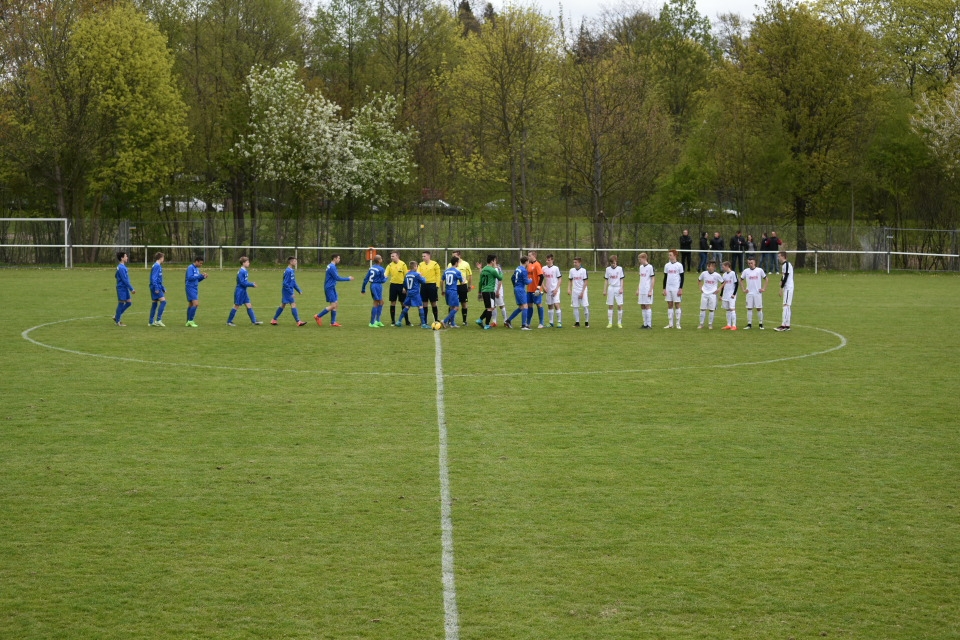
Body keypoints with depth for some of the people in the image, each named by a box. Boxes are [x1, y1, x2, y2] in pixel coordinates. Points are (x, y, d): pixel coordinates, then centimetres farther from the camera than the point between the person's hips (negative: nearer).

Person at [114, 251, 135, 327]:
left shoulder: (122, 267, 13)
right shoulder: (121, 268, -18)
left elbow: (116, 275, 23)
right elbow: (125, 280, -21)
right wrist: (131, 289, -18)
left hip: (125, 288, 10)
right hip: (122, 288, -10)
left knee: (129, 303, 11)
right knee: (121, 303, -2)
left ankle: (116, 316, 19)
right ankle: (117, 321, 7)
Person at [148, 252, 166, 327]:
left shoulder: (158, 266, 17)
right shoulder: (157, 266, -12)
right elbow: (154, 278, -20)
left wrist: (163, 288, 27)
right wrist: (156, 288, -23)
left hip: (157, 287, 10)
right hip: (156, 287, -10)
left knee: (154, 303, 11)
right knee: (163, 301, -15)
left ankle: (151, 322, 15)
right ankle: (158, 320, -18)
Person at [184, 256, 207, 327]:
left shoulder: (197, 269, 15)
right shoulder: (190, 268, -11)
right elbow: (190, 277, -21)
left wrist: (203, 277, 3)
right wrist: (200, 275, -20)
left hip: (195, 289, 9)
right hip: (190, 288, -9)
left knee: (191, 305, 11)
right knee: (196, 304, -17)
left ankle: (188, 322, 16)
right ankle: (190, 320, -11)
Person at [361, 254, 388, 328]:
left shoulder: (371, 268, 8)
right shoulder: (381, 269, -13)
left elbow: (366, 279, 8)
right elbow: (383, 280, -9)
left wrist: (363, 289, 14)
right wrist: (386, 277, 14)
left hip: (372, 285, 8)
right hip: (377, 286, -8)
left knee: (381, 302, 19)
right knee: (376, 304, -2)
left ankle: (377, 321, 21)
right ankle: (372, 323, 0)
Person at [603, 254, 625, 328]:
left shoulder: (620, 268, 0)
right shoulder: (608, 269, 4)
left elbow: (621, 280, 2)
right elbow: (606, 280, 8)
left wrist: (621, 288, -8)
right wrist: (605, 290, 4)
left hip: (618, 288, -2)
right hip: (611, 288, 2)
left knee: (619, 306, -5)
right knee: (610, 306, 3)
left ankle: (619, 323, 5)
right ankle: (610, 323, 8)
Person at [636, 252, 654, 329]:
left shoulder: (650, 267, -8)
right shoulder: (641, 267, 14)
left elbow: (652, 279, -9)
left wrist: (650, 291, -13)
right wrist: (638, 289, 16)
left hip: (647, 290, -7)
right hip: (641, 290, 7)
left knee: (647, 306, -7)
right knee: (642, 307, 6)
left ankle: (649, 325, -4)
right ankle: (645, 324, 11)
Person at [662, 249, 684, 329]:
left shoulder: (679, 265, -2)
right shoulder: (667, 265, 9)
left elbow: (682, 277, -2)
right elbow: (665, 277, 13)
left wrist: (681, 289, -9)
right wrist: (664, 289, 7)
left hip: (676, 288, -4)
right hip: (668, 288, 4)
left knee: (677, 305, -1)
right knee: (669, 305, 5)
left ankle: (678, 324, 3)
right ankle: (670, 324, 8)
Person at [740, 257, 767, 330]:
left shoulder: (759, 270, 0)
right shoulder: (746, 271, 4)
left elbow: (765, 279, 9)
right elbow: (741, 279, 14)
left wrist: (764, 288, 1)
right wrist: (743, 289, 5)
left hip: (758, 293, -2)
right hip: (749, 293, 2)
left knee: (759, 308, 0)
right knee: (749, 308, 1)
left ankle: (761, 324, 7)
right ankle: (749, 324, 6)